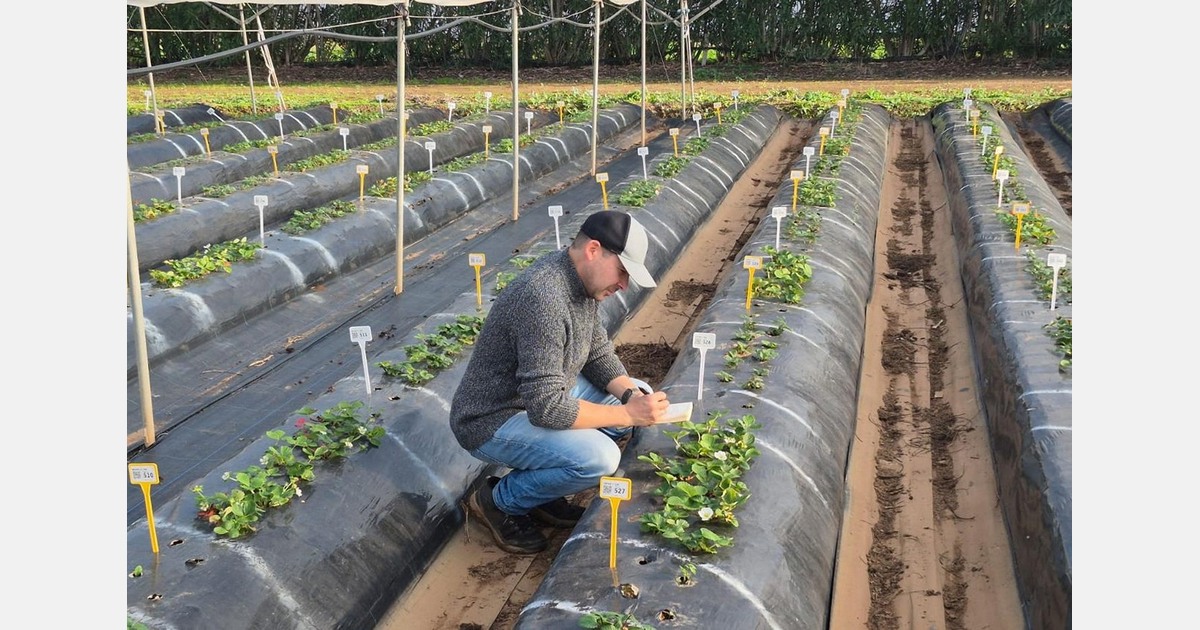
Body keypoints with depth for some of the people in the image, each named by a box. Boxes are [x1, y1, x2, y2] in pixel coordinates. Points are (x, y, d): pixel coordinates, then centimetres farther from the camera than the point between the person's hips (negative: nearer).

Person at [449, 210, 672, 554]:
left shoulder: (583, 280, -2)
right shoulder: (544, 299, -32)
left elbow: (599, 353, 9)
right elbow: (547, 409, -33)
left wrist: (632, 395, -10)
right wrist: (627, 414, -25)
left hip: (539, 394, 10)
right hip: (491, 422, -10)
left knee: (639, 393, 8)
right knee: (599, 458, -29)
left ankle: (542, 490, 12)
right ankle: (500, 499, -1)